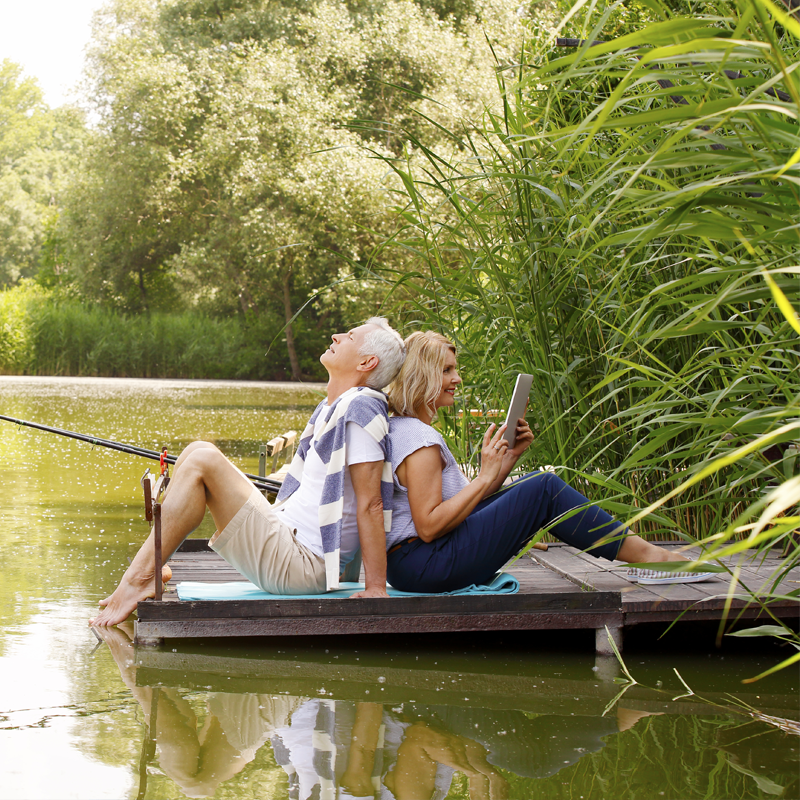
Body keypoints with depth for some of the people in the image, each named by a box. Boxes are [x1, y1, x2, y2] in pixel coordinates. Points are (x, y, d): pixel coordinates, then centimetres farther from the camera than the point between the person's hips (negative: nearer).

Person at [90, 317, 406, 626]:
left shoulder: (361, 408, -14)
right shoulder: (329, 409, 16)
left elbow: (371, 503, -18)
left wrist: (376, 588, -20)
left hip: (297, 564, -10)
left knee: (203, 461, -17)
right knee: (198, 451, 8)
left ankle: (139, 579, -15)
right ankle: (147, 568, 1)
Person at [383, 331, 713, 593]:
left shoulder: (398, 428, 18)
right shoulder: (420, 439, -15)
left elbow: (462, 501, 17)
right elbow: (429, 526, -23)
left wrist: (510, 456, 9)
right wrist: (485, 476, -18)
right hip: (425, 567, -11)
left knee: (535, 486, 12)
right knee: (545, 490, -12)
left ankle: (645, 553, 9)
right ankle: (648, 556, -4)